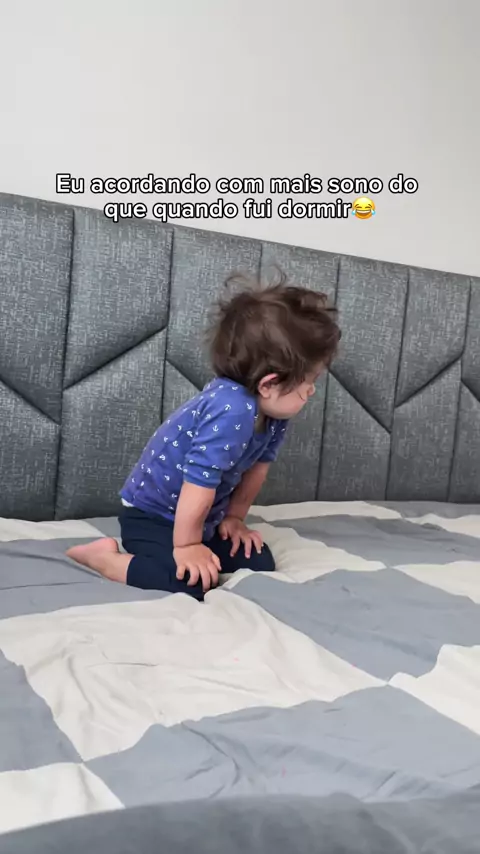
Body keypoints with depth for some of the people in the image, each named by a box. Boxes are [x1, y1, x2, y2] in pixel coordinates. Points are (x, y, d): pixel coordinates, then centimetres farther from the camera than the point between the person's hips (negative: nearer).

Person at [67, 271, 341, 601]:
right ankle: (104, 556, -5)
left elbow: (257, 467, 6)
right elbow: (200, 483, -32)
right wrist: (187, 546, -21)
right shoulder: (231, 411, -36)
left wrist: (235, 518, 9)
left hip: (204, 516, 9)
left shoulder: (275, 411, -8)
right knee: (190, 583, -26)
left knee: (260, 563, 5)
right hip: (151, 514, -9)